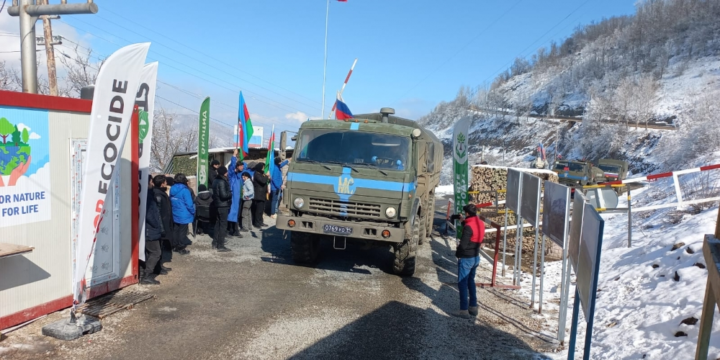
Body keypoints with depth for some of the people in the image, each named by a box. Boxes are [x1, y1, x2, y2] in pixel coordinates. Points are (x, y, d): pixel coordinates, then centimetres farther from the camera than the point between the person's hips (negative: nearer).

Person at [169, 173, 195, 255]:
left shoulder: (172, 189, 1)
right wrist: (193, 212, -3)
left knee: (175, 230, 16)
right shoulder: (185, 190, -19)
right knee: (182, 231, 3)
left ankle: (176, 246, 25)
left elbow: (171, 201, 9)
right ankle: (181, 249, 10)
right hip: (183, 215, -6)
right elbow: (189, 204, -18)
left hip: (174, 215, 6)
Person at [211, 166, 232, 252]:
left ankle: (215, 243, 23)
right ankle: (220, 246, -3)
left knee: (218, 223, 17)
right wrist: (230, 194, -8)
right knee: (223, 225, -5)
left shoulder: (216, 181, 12)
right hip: (223, 206, -10)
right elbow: (224, 195, -24)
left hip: (216, 205, 10)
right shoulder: (222, 182, -18)